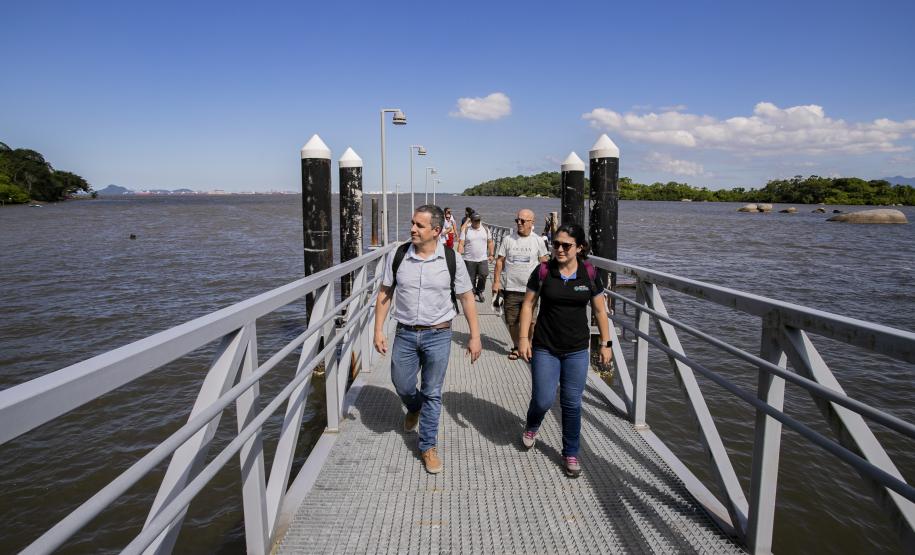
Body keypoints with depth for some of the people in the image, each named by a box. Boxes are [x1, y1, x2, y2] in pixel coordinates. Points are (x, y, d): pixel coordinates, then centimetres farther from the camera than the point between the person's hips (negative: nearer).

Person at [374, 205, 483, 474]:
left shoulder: (452, 259, -8)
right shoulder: (397, 256, -5)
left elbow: (466, 298, -1)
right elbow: (385, 294, 3)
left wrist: (475, 336, -3)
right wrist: (378, 331, -1)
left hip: (438, 334, -2)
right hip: (405, 333, 2)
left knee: (432, 393, 6)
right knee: (402, 385, 14)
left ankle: (428, 447, 24)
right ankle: (414, 407, 50)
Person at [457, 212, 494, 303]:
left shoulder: (485, 229, 7)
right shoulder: (466, 230, -2)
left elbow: (490, 243, 12)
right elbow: (461, 244, -6)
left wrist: (491, 254, 7)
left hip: (483, 259, 1)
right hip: (469, 259, -1)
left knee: (483, 275, -9)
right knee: (471, 279, 5)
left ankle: (479, 291, 14)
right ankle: (473, 293, 23)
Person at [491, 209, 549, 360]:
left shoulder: (538, 241, 2)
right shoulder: (508, 240, 4)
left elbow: (544, 263, 6)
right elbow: (500, 261, 6)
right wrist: (496, 281, -1)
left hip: (531, 290, -1)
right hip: (511, 289, 1)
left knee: (529, 321, 2)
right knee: (512, 321, 9)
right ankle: (516, 347, 27)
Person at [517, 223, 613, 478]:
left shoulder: (590, 274, -4)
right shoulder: (543, 271, -7)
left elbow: (600, 310, 4)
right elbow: (528, 304, 0)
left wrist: (605, 343, 3)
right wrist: (523, 337, -5)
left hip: (577, 351, 1)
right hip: (545, 349, -1)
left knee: (572, 404, 7)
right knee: (543, 400, 0)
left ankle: (570, 453, 26)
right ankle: (532, 425, 36)